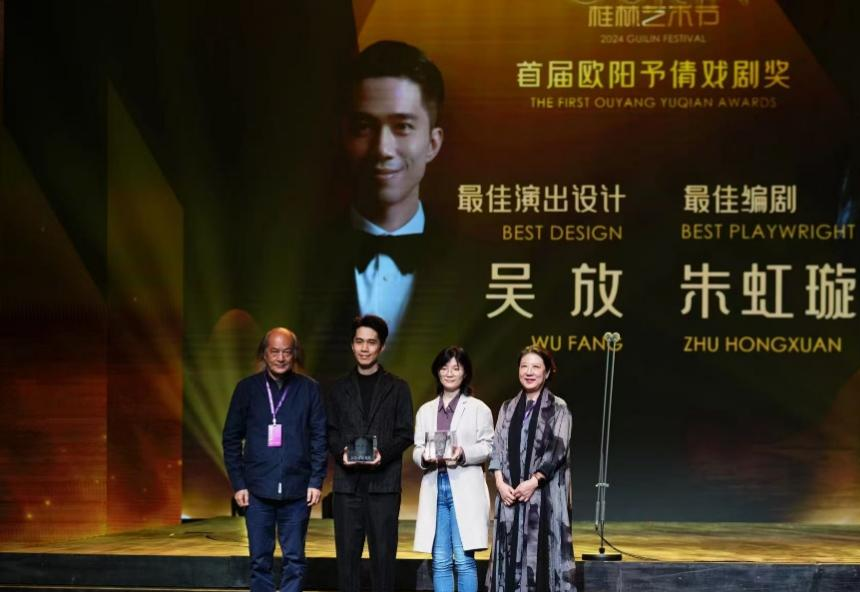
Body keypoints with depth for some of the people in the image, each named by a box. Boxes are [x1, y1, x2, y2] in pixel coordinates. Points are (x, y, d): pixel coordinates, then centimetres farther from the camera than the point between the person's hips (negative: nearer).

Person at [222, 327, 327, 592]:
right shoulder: (247, 388, 4)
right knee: (260, 560, 5)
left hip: (297, 490, 0)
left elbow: (319, 438, 4)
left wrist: (316, 480, -3)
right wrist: (238, 483, 0)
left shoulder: (309, 388, 3)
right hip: (258, 490, 0)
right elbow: (231, 438, 6)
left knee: (295, 560, 4)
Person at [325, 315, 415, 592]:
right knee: (347, 551, 3)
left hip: (384, 481, -1)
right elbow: (330, 431, 10)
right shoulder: (339, 388, 13)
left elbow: (405, 433, 2)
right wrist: (341, 452, -10)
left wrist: (383, 454, -15)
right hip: (347, 481, 2)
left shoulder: (397, 387, 7)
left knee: (384, 553, 0)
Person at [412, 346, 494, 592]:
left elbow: (488, 447, -1)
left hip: (465, 490, -4)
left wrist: (463, 453, -18)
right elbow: (416, 449, 12)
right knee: (440, 562, 4)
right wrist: (425, 456, -11)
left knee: (464, 560, -6)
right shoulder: (425, 410, 16)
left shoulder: (478, 408, 5)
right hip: (434, 488, 4)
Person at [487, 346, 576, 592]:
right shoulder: (508, 408, 13)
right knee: (511, 549, 3)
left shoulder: (558, 408, 1)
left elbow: (558, 449, -7)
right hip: (510, 492, 4)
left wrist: (533, 481, -16)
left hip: (545, 492, -4)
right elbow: (497, 447, 8)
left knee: (542, 549, -5)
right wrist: (500, 483, -7)